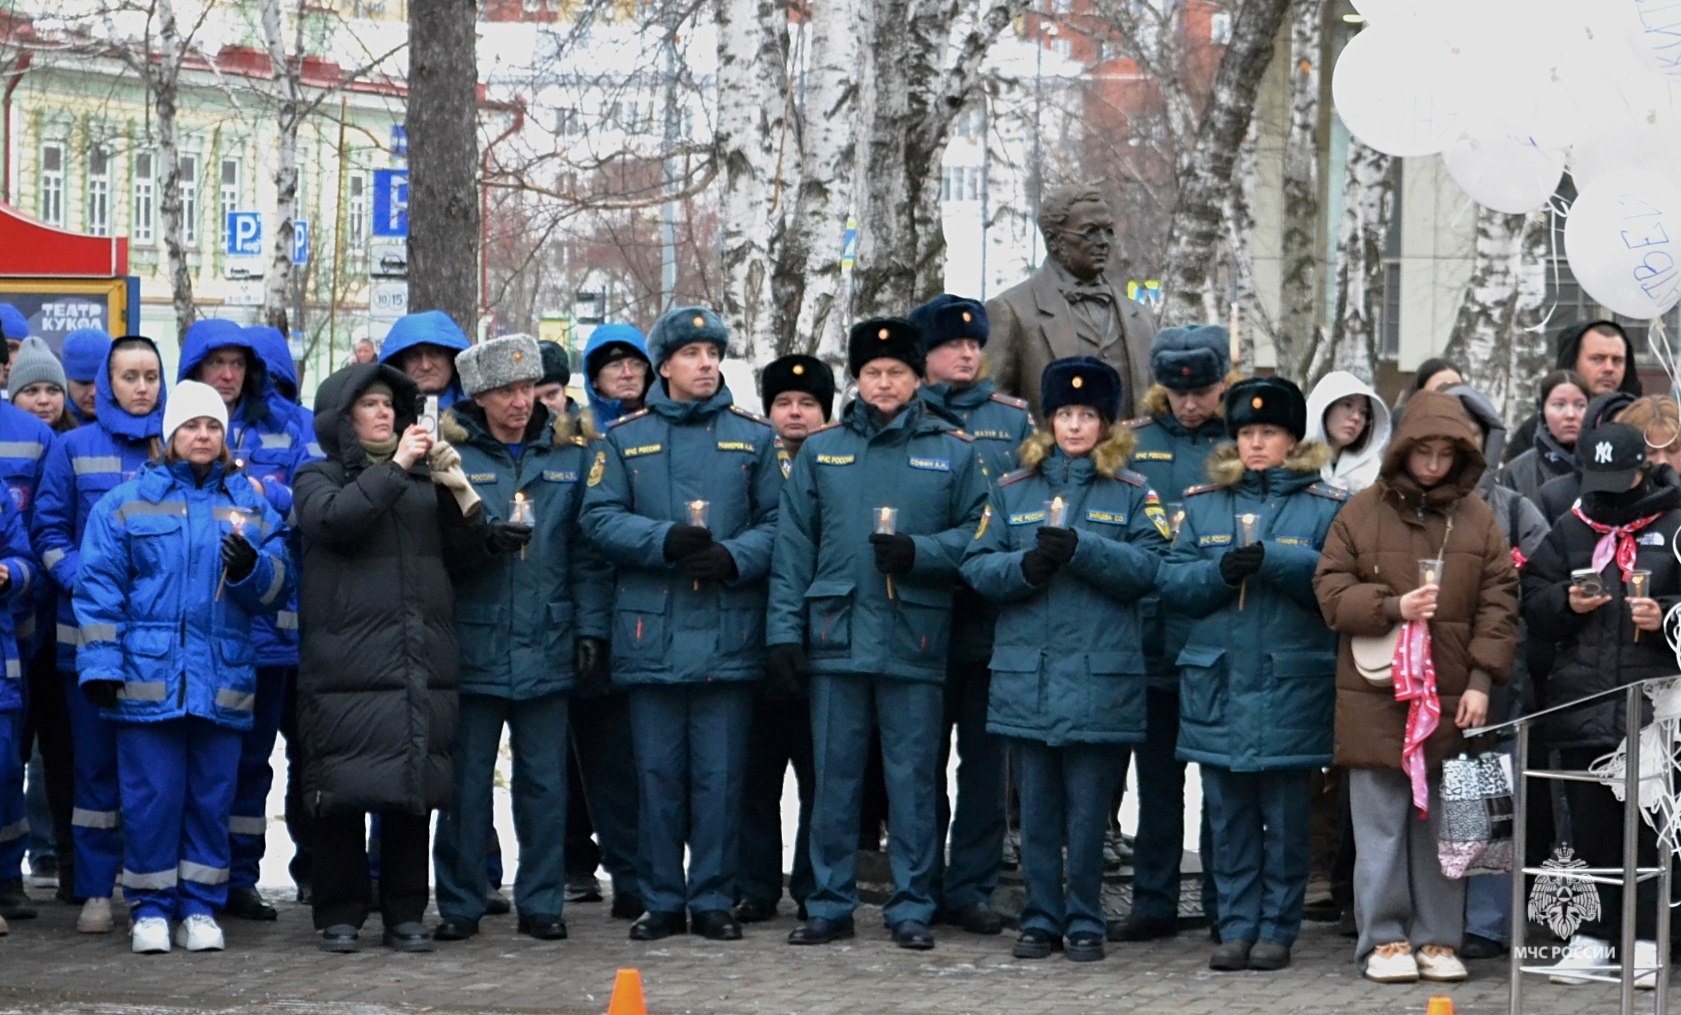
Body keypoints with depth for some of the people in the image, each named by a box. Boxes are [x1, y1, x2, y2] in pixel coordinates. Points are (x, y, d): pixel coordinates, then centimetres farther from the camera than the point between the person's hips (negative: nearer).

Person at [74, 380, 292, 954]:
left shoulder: (249, 505, 12)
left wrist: (249, 567, -15)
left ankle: (200, 907, 13)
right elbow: (99, 589, 2)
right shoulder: (126, 504, 6)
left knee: (212, 795, 4)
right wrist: (101, 665, -6)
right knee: (151, 795, -2)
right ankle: (151, 910, 8)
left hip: (222, 681, 2)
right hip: (148, 676, -2)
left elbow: (277, 588, 6)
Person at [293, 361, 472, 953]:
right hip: (346, 659, -3)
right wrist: (395, 469, -15)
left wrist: (452, 486, -3)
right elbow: (332, 517, -14)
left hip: (422, 661, 3)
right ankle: (340, 913, 5)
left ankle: (405, 914, 10)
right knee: (343, 792, -4)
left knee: (414, 791, 3)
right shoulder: (320, 478, 8)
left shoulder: (423, 479, 18)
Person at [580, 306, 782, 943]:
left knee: (720, 772, 0)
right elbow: (600, 518, 0)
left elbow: (776, 523, 5)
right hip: (651, 631, 0)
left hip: (728, 631, 0)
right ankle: (661, 901, 12)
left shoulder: (753, 437, 10)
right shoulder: (625, 437, 8)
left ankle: (713, 900, 8)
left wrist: (734, 558, -14)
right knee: (658, 772, 4)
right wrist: (665, 541, -15)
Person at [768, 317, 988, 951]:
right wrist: (784, 631, -1)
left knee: (914, 780, 2)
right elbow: (793, 548, 7)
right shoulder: (821, 451, 10)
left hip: (916, 641, -1)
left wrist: (919, 552, -13)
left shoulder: (953, 451, 7)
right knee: (834, 777, 5)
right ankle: (830, 905, 13)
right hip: (836, 635, 1)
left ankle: (912, 908, 10)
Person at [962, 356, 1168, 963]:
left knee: (1088, 809, 0)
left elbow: (1148, 567, -6)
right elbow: (977, 566, 6)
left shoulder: (1132, 493, 6)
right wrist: (1025, 566, -14)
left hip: (1099, 677, -2)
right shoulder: (1012, 491, 12)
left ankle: (1086, 922, 9)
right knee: (1037, 807, 6)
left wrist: (1082, 549, -18)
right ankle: (1041, 919, 14)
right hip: (1026, 673, 2)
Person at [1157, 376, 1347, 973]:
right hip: (1218, 686, 3)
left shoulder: (1326, 507, 3)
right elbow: (1173, 586, 6)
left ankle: (1277, 930, 9)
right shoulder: (1204, 505, 13)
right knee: (1229, 817, 6)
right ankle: (1237, 928, 13)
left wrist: (1273, 561, -21)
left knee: (1285, 819, 2)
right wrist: (1221, 571, -12)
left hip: (1290, 688, -3)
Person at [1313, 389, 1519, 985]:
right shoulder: (1362, 514, 2)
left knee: (1445, 823, 6)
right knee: (1382, 824, 2)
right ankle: (1384, 940, 9)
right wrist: (1392, 608, -14)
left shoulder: (1477, 520, 6)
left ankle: (1438, 938, 14)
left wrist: (1482, 679, -5)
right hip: (1376, 696, -1)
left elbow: (1498, 602, 4)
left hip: (1453, 698, 2)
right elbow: (1332, 591, 0)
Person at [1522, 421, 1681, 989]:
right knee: (1591, 828, 7)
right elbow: (1532, 604, 14)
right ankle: (1594, 934, 14)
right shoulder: (1570, 531, 14)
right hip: (1582, 703, 3)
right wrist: (1566, 603, -6)